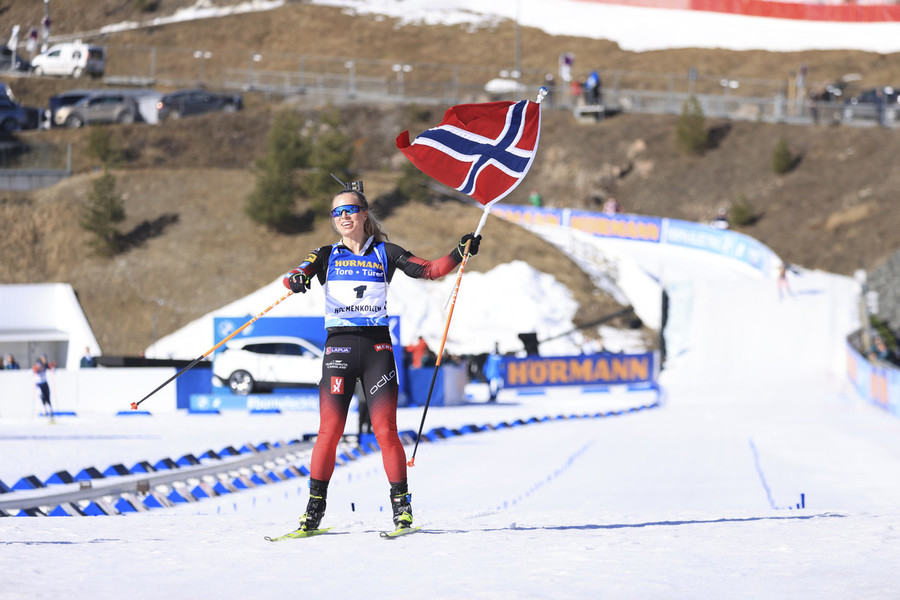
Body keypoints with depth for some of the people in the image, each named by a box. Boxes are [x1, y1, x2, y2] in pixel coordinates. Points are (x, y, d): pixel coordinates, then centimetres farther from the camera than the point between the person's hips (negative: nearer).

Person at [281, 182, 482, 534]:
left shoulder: (384, 253, 12)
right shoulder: (327, 257, 13)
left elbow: (427, 270, 6)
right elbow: (293, 276, -3)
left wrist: (459, 254, -9)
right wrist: (297, 280, -27)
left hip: (377, 347, 0)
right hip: (339, 346, 0)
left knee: (385, 429, -7)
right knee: (329, 430, -6)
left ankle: (401, 505, 2)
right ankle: (315, 508, 2)